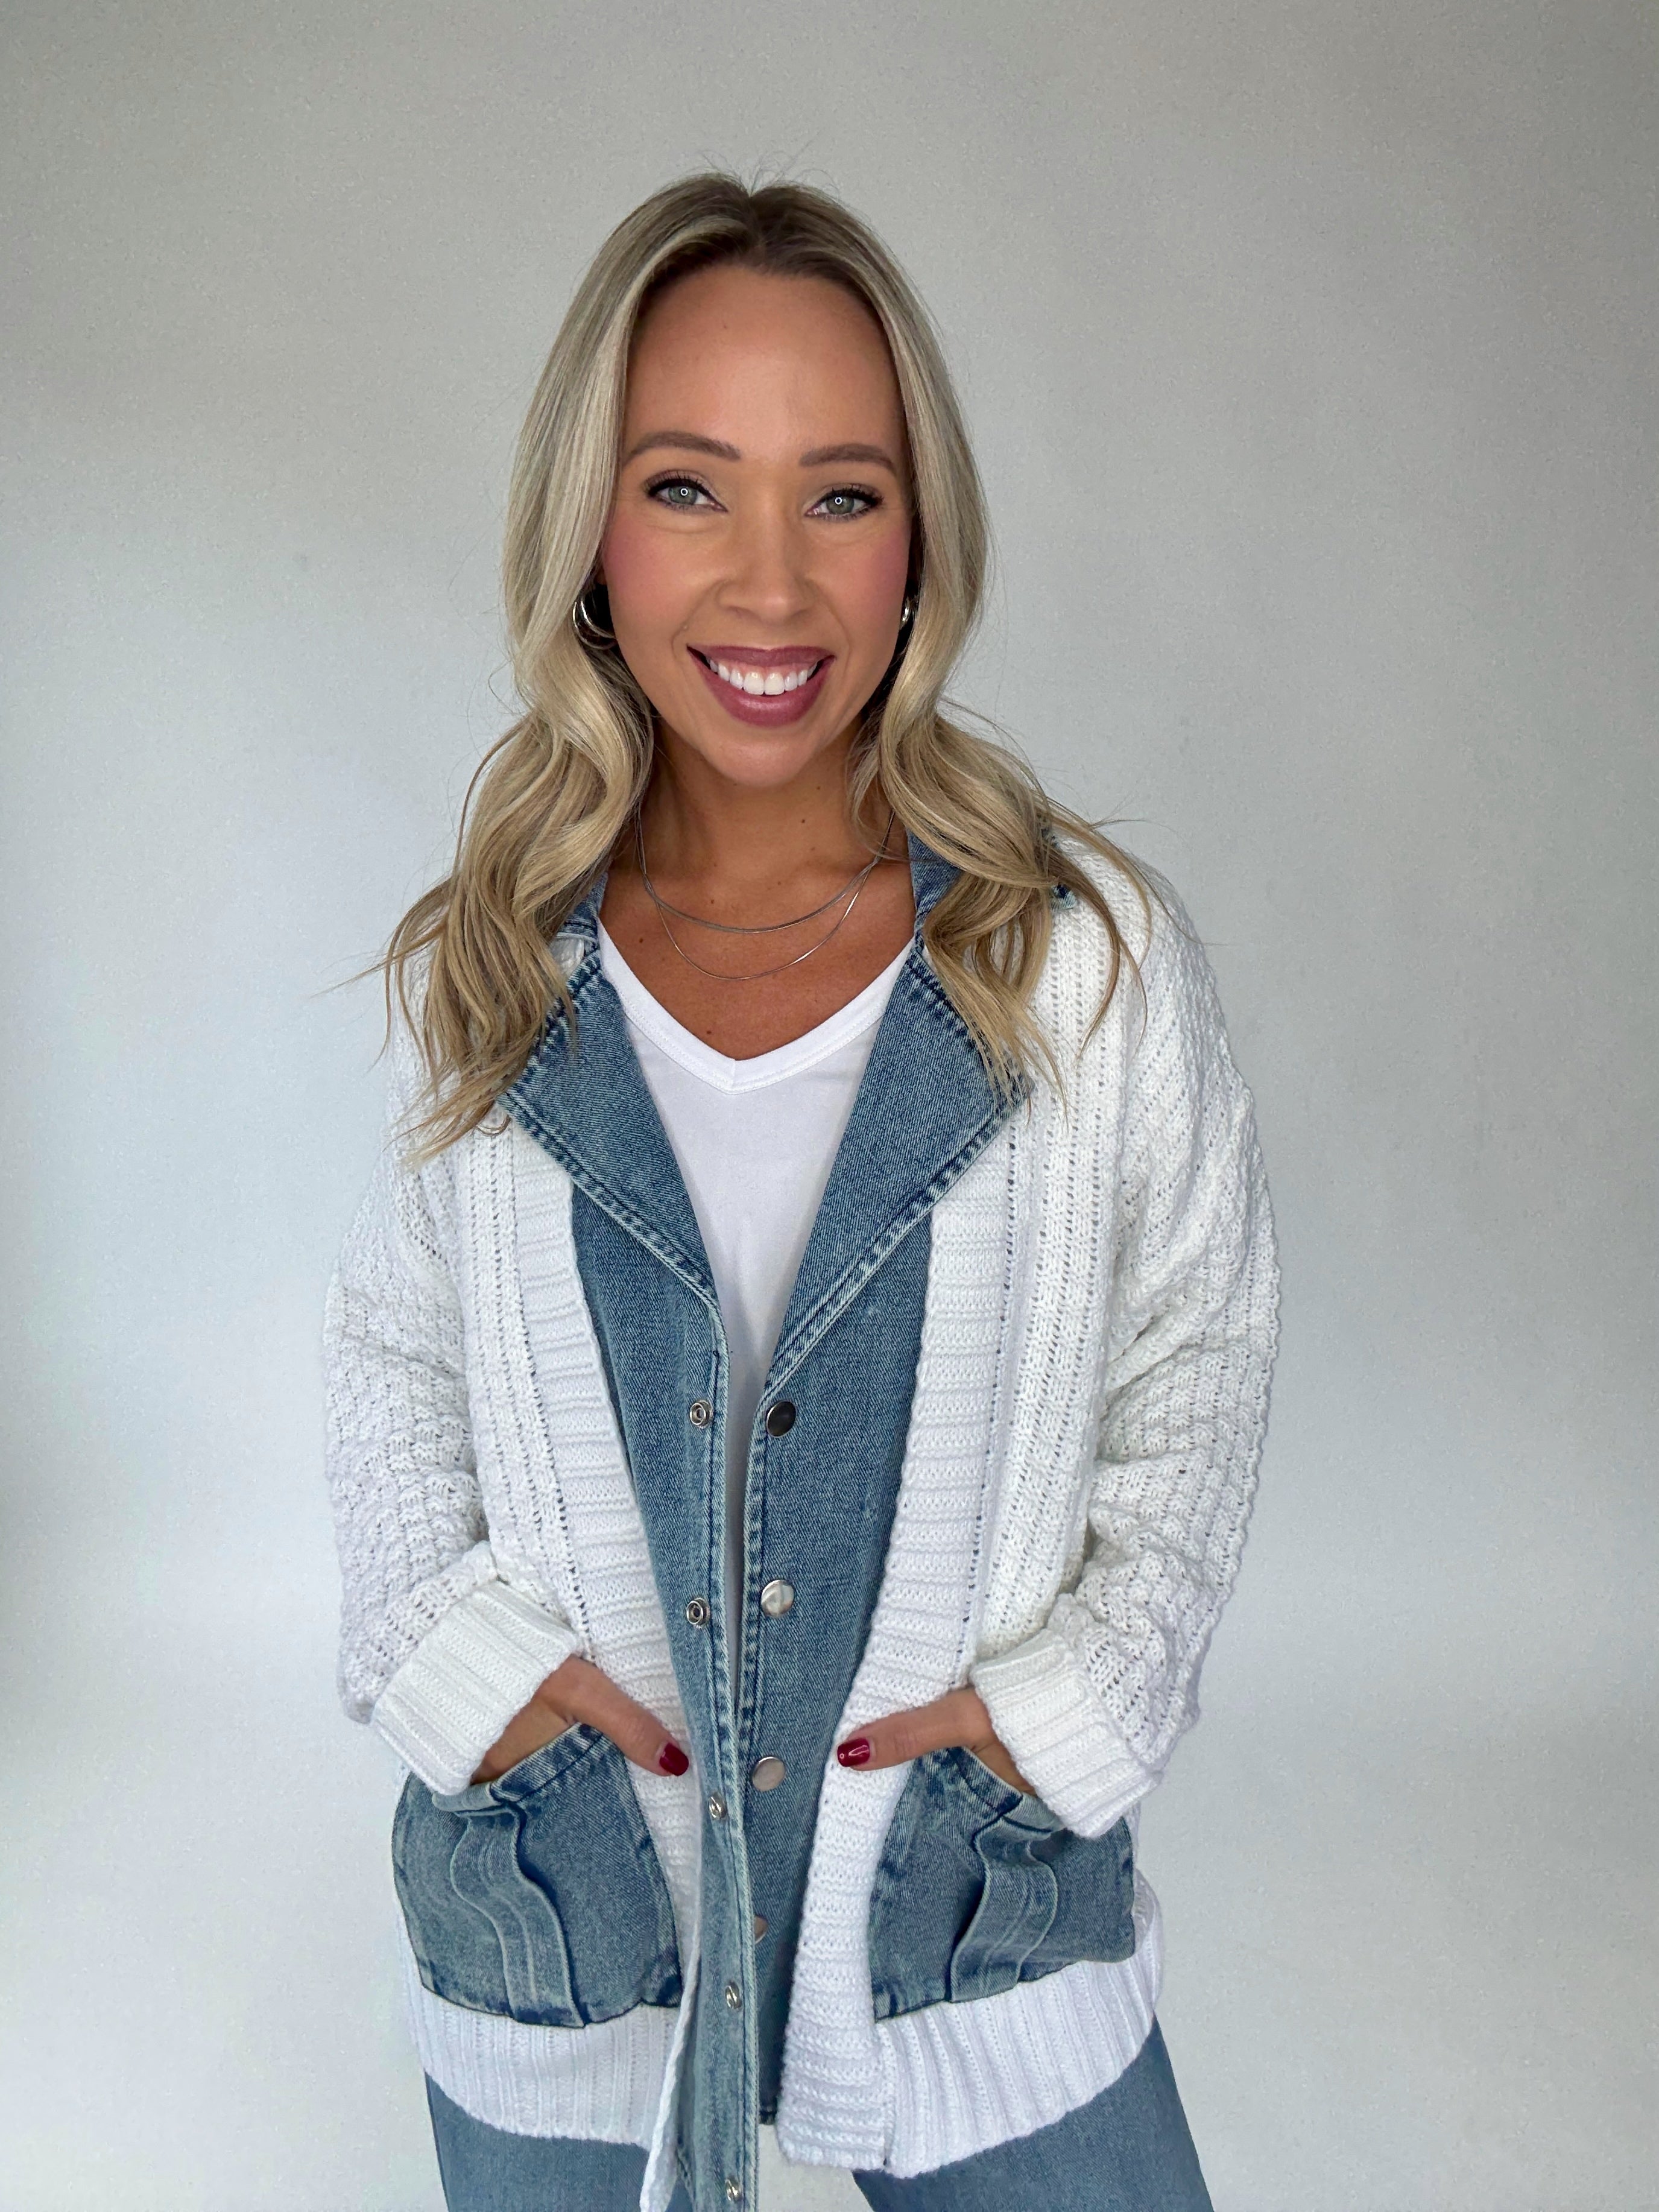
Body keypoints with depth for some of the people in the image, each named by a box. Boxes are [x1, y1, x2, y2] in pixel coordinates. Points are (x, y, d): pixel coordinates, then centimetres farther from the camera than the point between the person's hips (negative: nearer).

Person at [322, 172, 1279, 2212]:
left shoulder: (1090, 958, -11)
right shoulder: (476, 976, -7)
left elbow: (1199, 1356, 0)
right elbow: (393, 1355, 6)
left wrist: (1073, 1684, -9)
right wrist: (457, 1651, -7)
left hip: (980, 1888, -1)